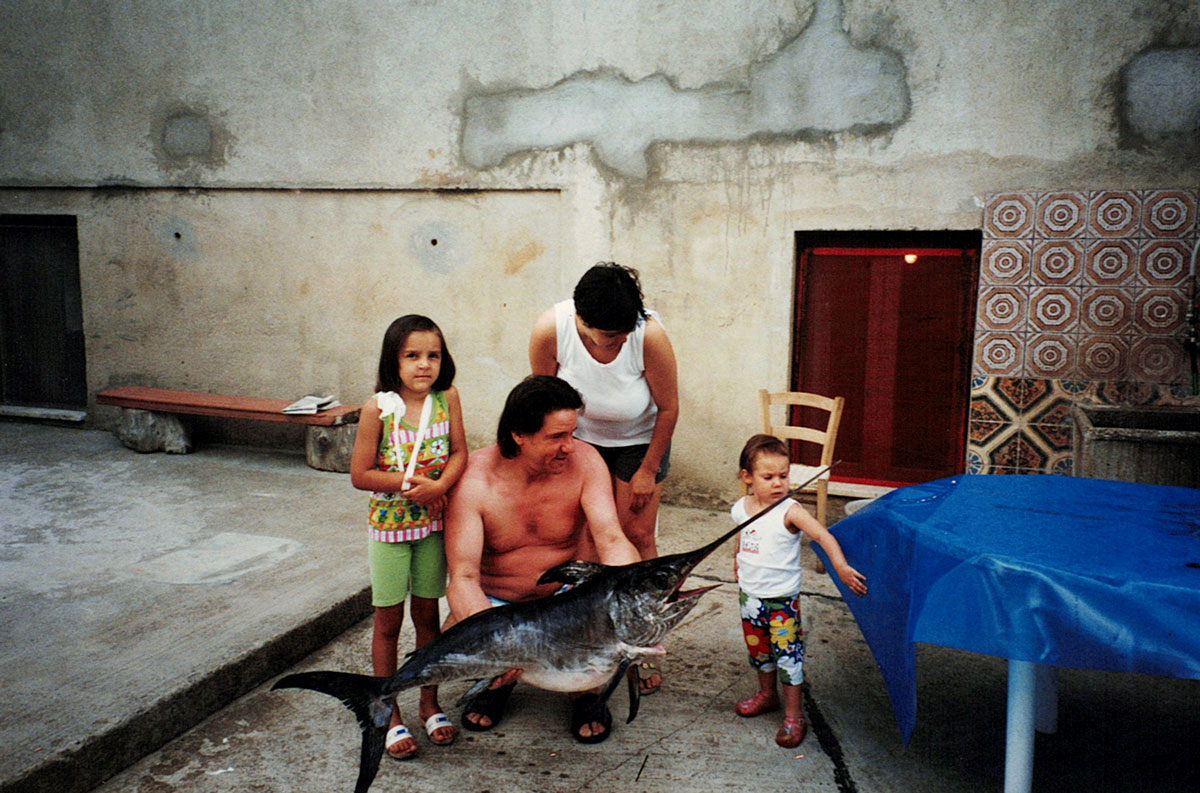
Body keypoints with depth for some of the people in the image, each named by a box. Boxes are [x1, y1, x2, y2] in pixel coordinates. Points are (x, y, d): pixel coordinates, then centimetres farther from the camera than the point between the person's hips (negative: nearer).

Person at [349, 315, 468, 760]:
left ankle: (429, 704, 32)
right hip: (389, 524, -2)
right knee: (388, 622, 9)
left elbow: (459, 453, -6)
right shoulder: (378, 408, -14)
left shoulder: (447, 398, -6)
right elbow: (360, 475, -12)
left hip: (433, 523, 2)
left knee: (427, 615, 15)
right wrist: (406, 481, -22)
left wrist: (438, 485, -23)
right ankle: (390, 715, 24)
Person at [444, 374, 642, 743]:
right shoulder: (474, 480, -23)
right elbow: (463, 577, -29)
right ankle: (498, 683, 11)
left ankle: (586, 692, 9)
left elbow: (612, 540, -26)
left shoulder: (584, 461, -17)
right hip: (493, 603, 0)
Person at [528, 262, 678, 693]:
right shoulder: (549, 330, -30)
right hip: (580, 438, 1)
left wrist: (648, 470, -10)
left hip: (639, 440, -1)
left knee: (638, 536, -2)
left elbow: (669, 408, -19)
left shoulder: (650, 335, -35)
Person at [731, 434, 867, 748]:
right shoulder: (741, 509, -2)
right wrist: (738, 562, 19)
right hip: (750, 594, 5)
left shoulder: (789, 512, -19)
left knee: (787, 654, 0)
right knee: (758, 649, 20)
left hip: (782, 598, -5)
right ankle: (767, 693, 43)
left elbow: (823, 536, -29)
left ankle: (794, 717, 14)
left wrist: (841, 567, -40)